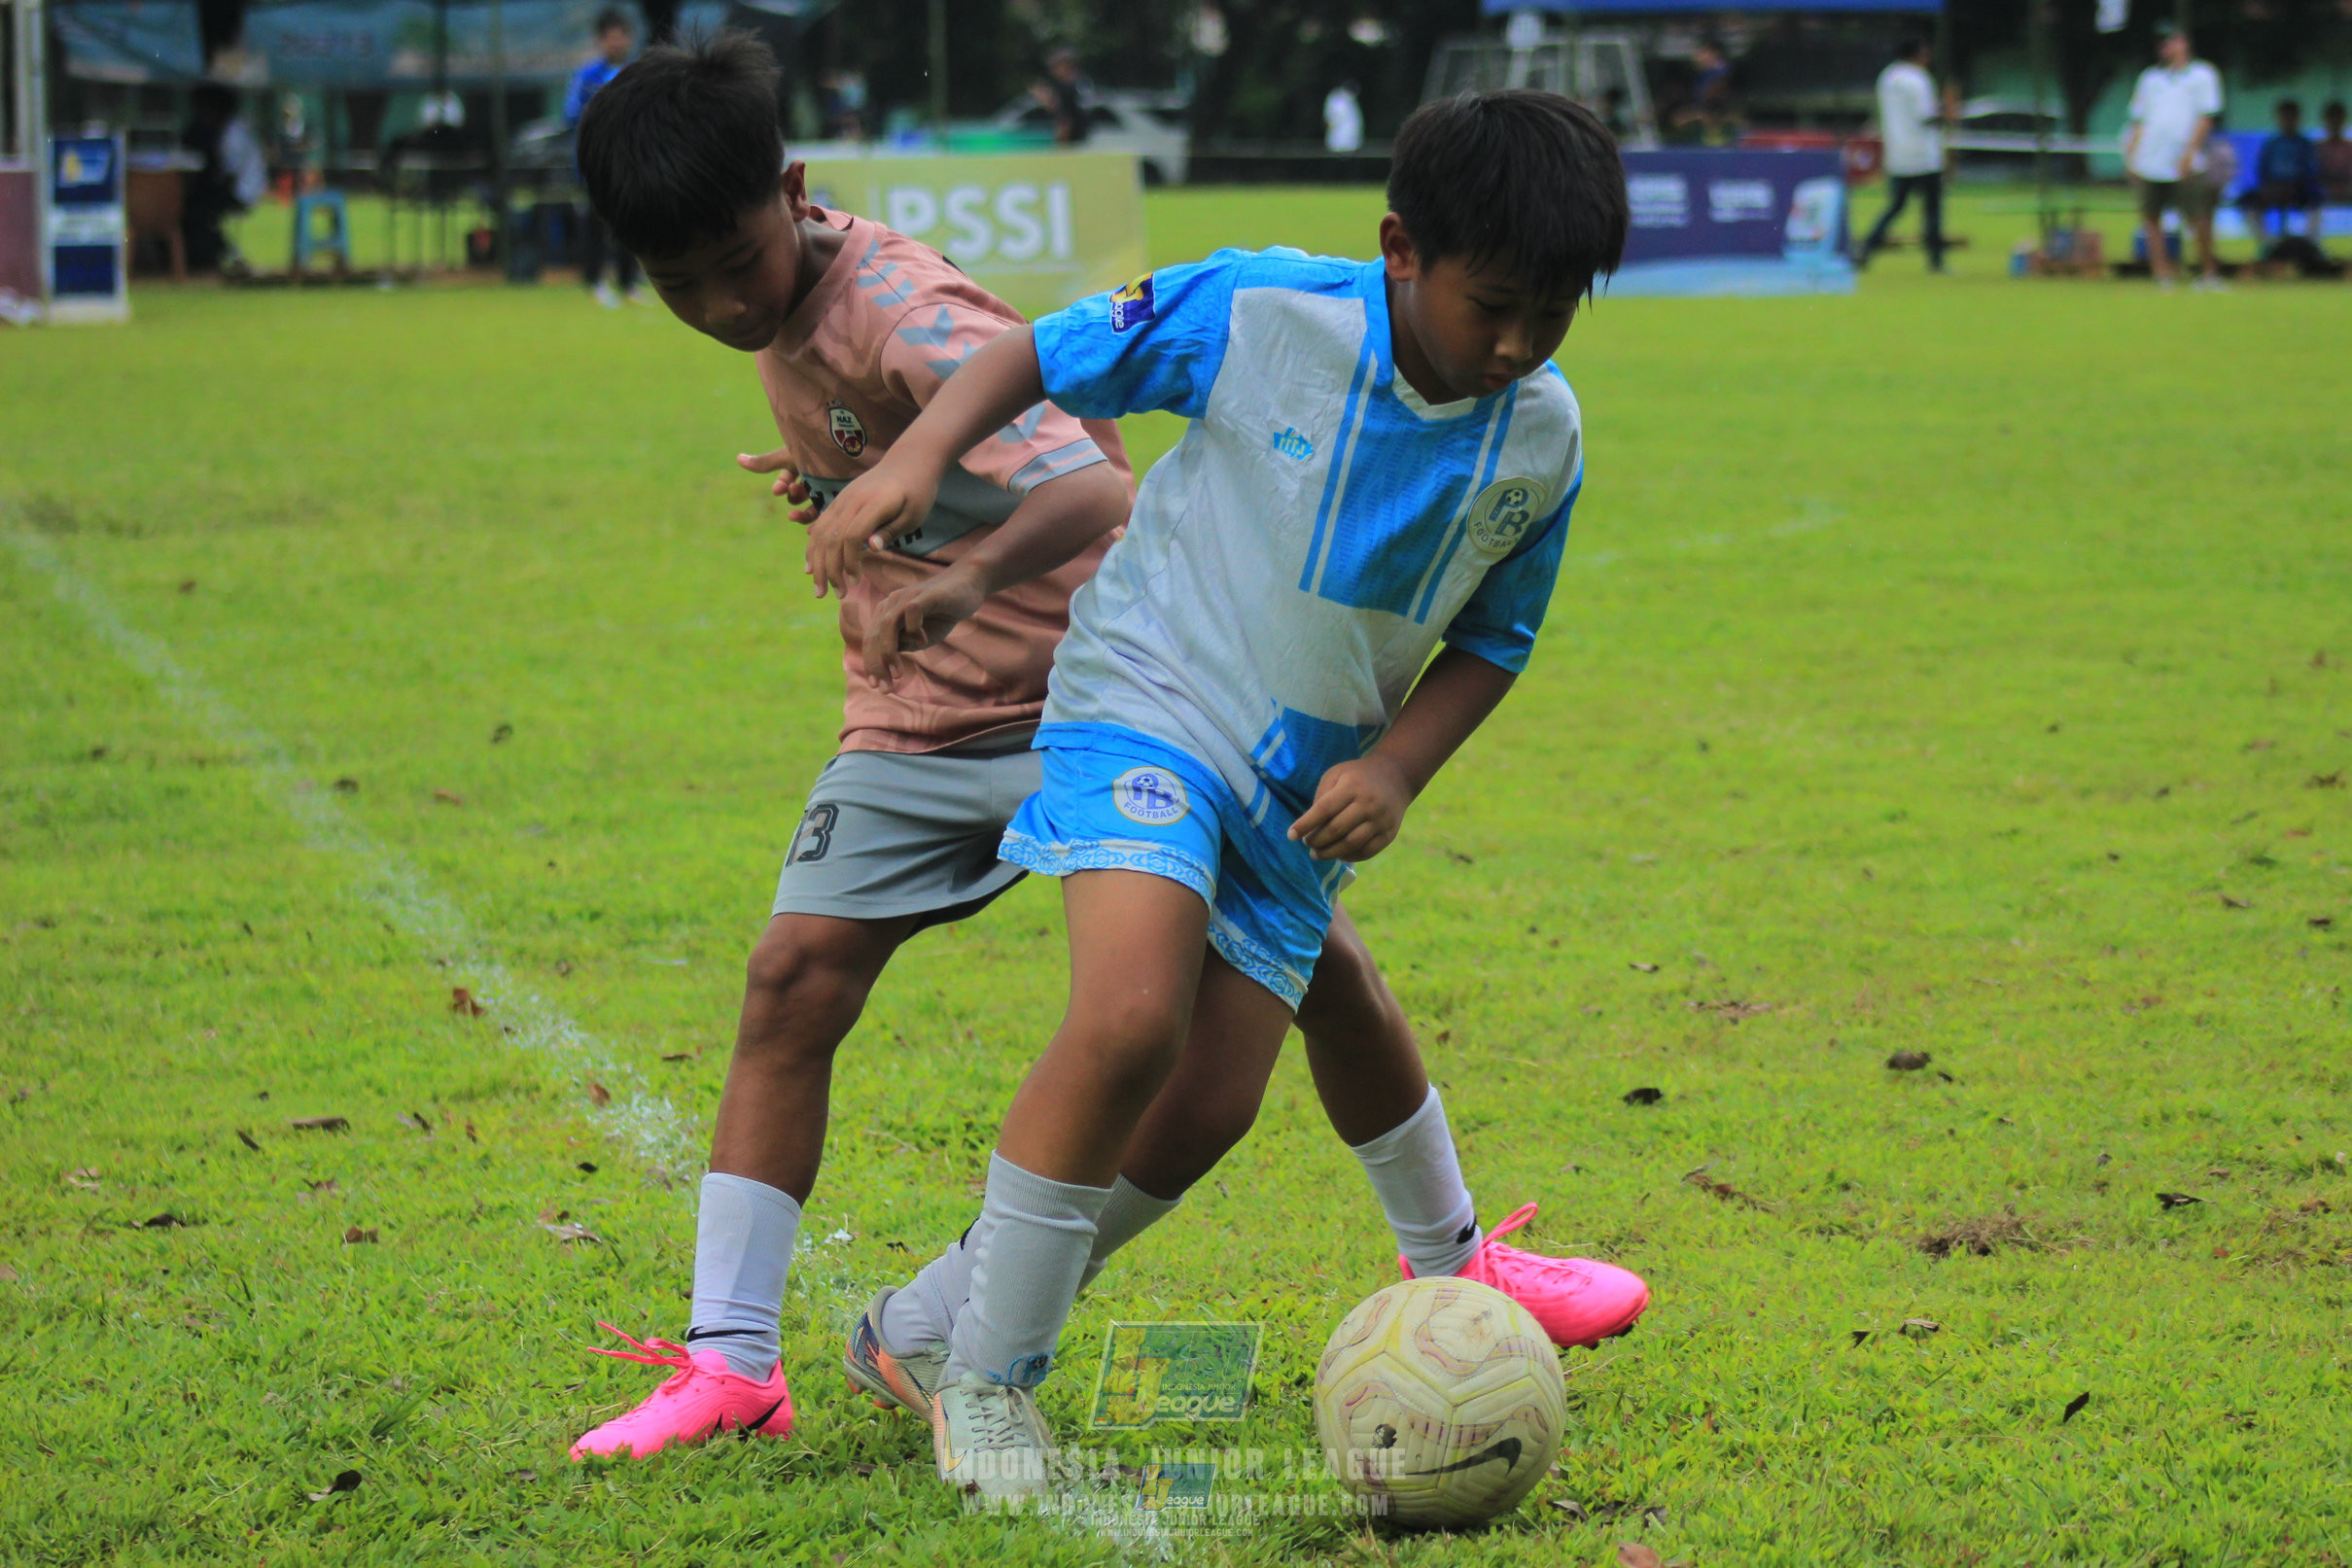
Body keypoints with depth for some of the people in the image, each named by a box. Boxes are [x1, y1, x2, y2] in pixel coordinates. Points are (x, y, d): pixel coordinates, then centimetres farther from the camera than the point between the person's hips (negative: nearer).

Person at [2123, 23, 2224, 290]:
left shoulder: (2202, 75, 7)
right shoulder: (2150, 78, 19)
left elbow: (2205, 118, -1)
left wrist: (2189, 153, -11)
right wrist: (2131, 156, 7)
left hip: (2184, 166, -4)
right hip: (2149, 165, 4)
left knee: (2199, 219, -7)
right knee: (2151, 218, -1)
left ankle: (2208, 273, 6)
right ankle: (2162, 276, 1)